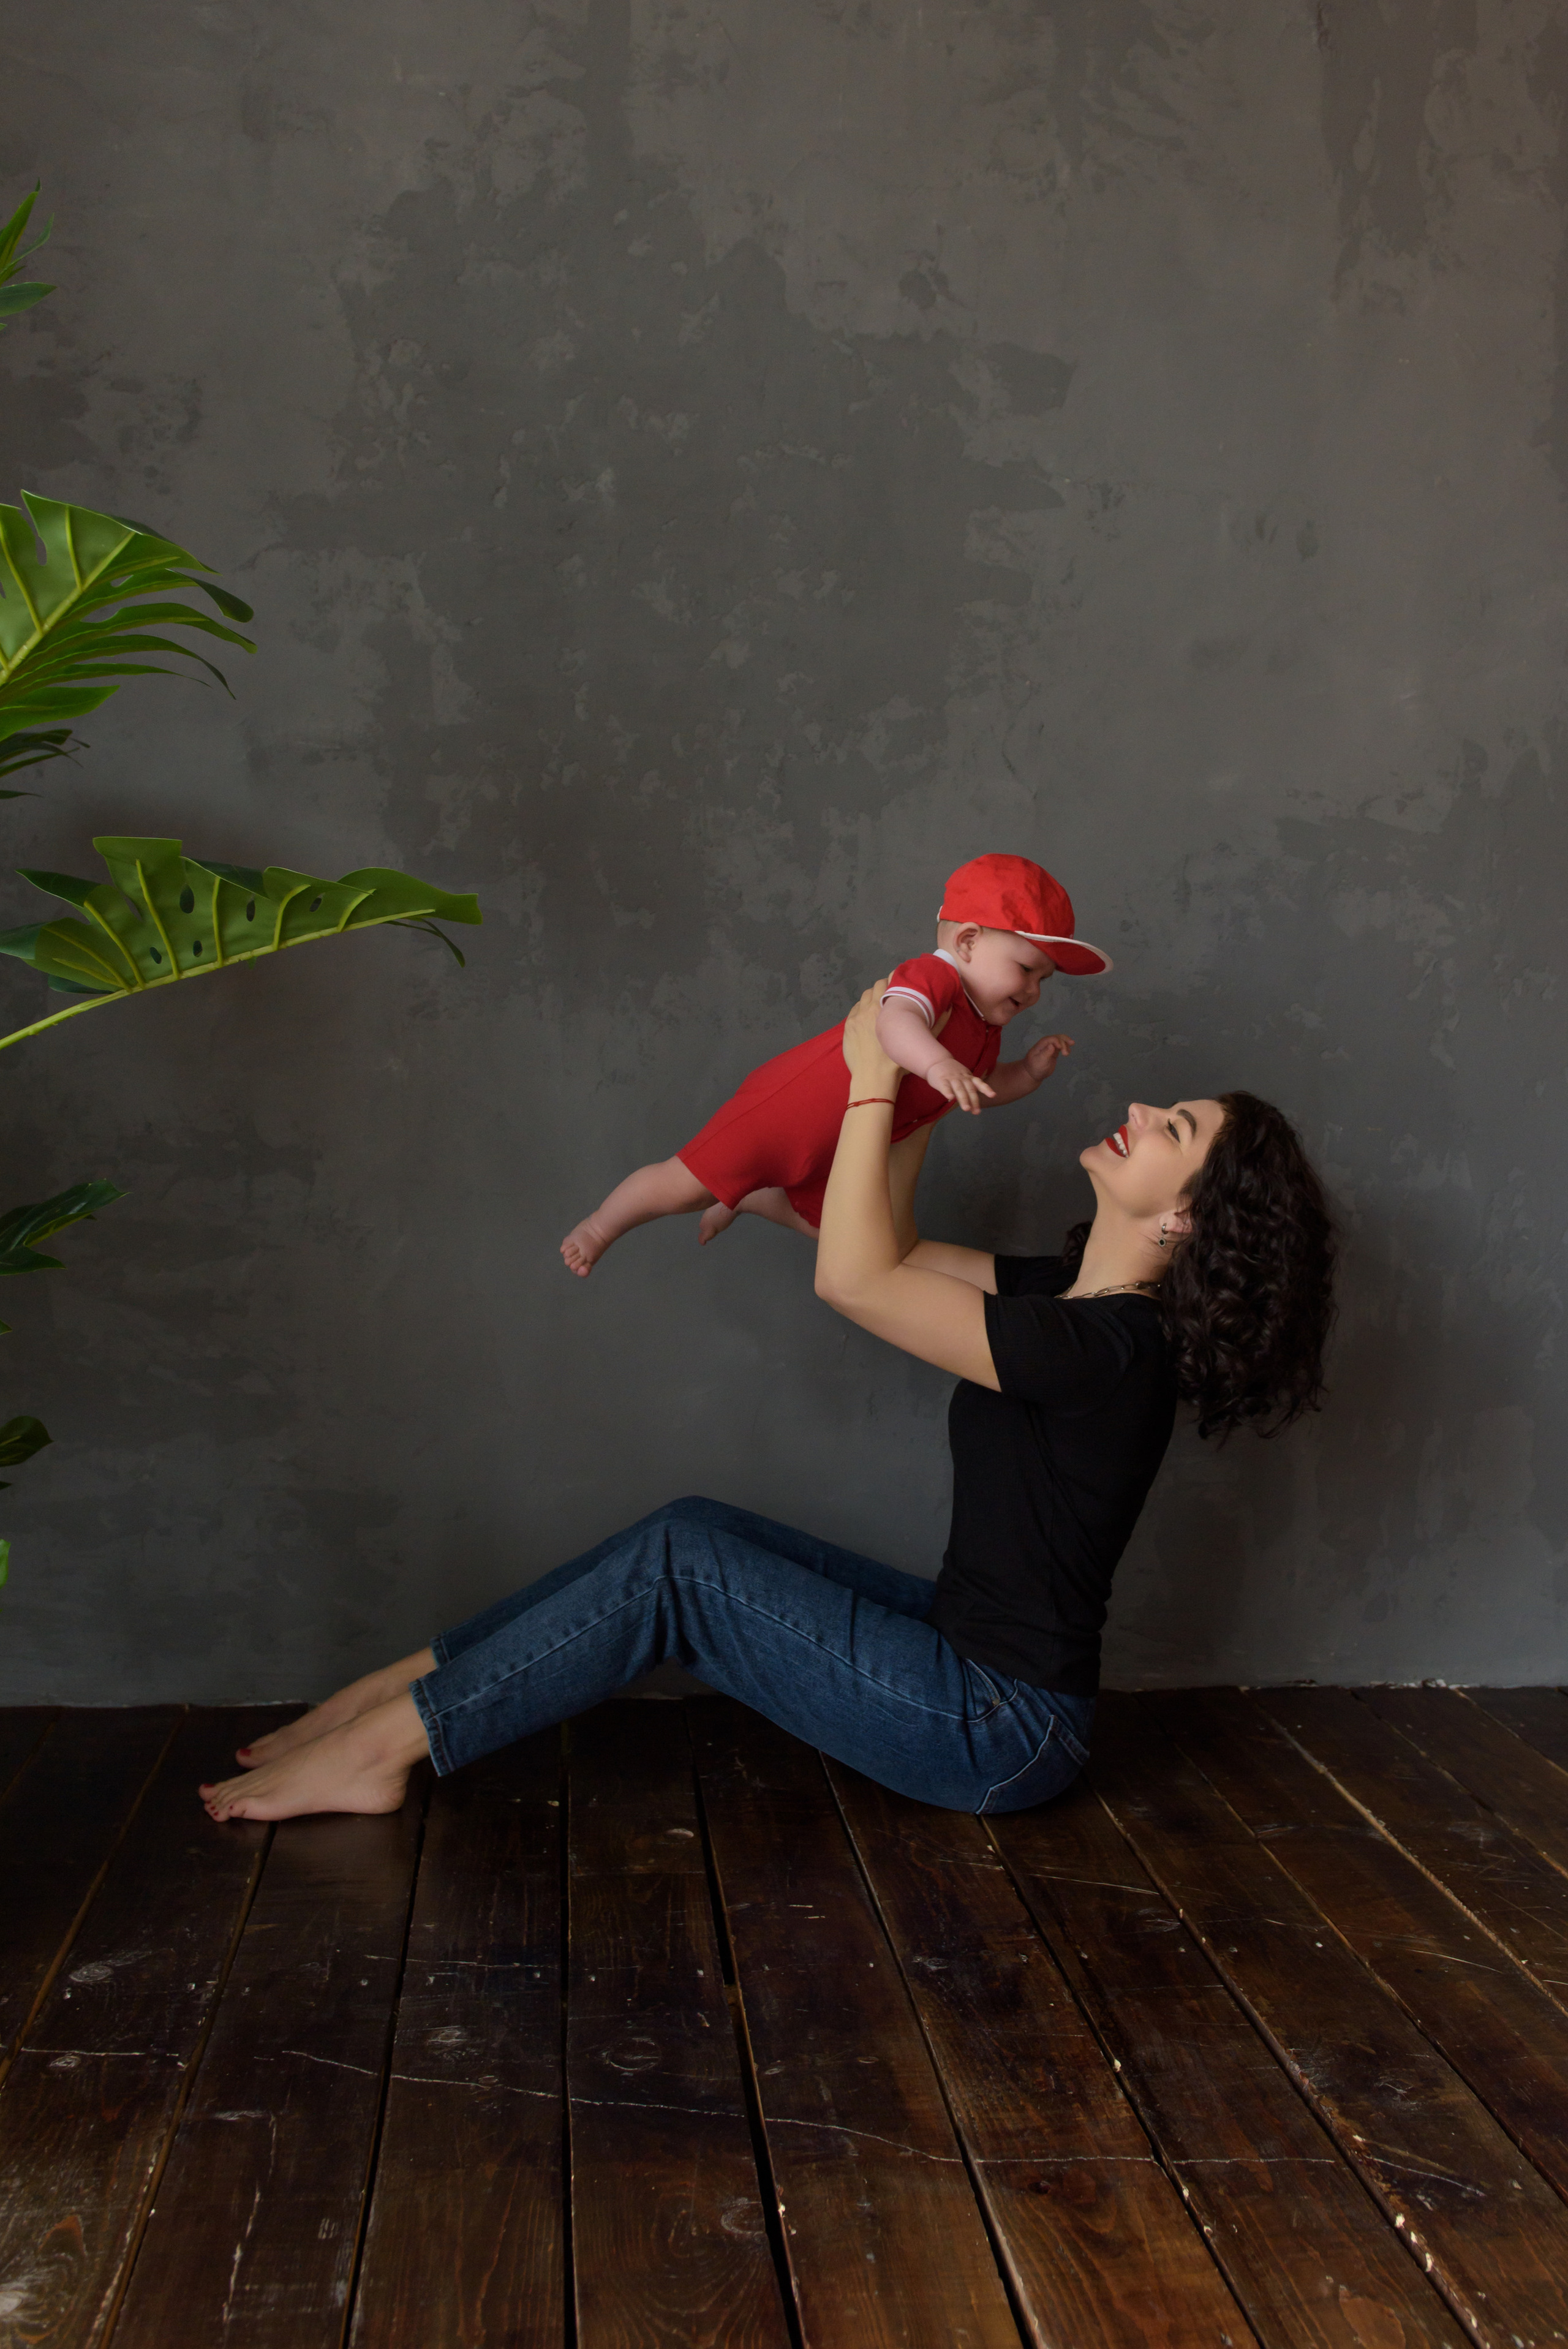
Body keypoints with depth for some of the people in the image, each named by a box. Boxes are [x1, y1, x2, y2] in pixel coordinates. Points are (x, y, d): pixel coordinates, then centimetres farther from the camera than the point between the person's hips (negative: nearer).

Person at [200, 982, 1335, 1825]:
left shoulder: (1105, 1348, -24)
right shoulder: (1073, 1288, 5)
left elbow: (854, 1279, -21)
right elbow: (894, 1257, 16)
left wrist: (875, 1085, -14)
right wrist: (919, 1099, 8)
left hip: (1005, 1732, -9)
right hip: (974, 1649, 9)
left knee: (682, 1563, -12)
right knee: (700, 1532, 2)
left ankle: (381, 1747, -4)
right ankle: (399, 1687, 6)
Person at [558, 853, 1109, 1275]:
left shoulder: (984, 1028, 1)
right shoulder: (933, 977, -29)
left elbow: (976, 1089, 16)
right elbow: (895, 1022, -50)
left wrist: (1029, 1072, -1)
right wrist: (936, 1063, -68)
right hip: (789, 1105, -10)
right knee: (688, 1186, -5)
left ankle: (745, 1200, 48)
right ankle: (602, 1224, 22)